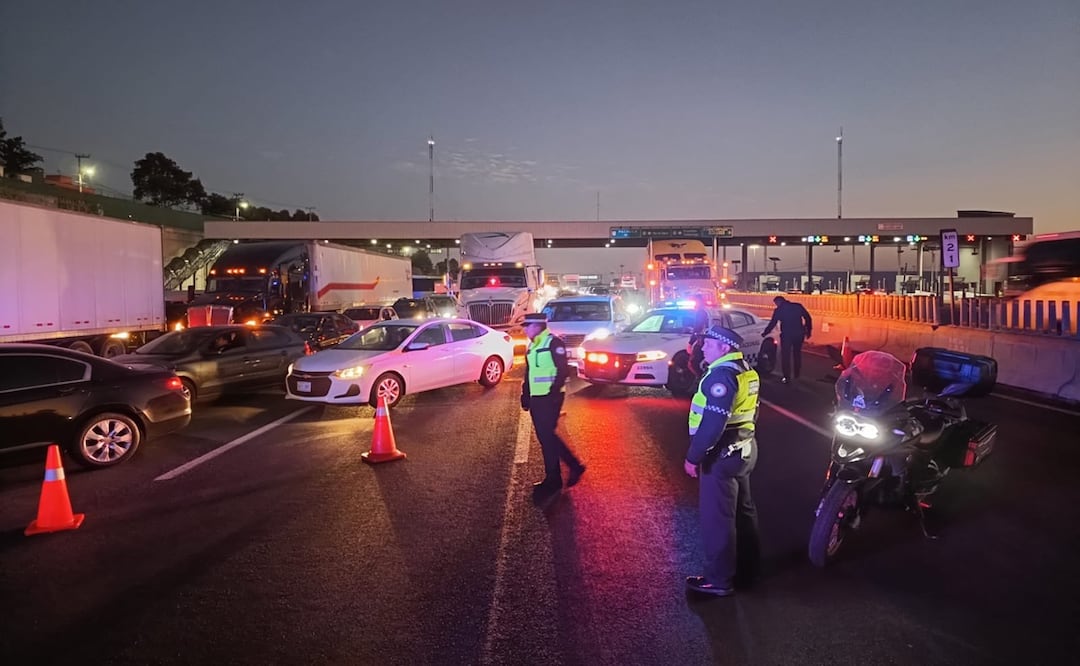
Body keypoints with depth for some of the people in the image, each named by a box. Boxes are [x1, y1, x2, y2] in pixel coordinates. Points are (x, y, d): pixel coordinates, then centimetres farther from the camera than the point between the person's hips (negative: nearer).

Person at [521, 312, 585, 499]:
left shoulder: (554, 343, -11)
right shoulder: (531, 346, 15)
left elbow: (563, 370, -17)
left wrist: (553, 393, -20)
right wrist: (525, 395, 16)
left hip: (550, 398, -9)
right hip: (536, 398, 9)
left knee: (546, 438, -6)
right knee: (546, 437, 11)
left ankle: (553, 481, 5)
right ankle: (574, 466, 23)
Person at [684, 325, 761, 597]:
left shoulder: (722, 375, -22)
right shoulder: (746, 370, 10)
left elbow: (713, 423, -27)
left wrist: (693, 456, -21)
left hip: (722, 454, -10)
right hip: (744, 449, 10)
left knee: (717, 518, -1)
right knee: (743, 511, 19)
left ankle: (719, 580, 8)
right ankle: (747, 568, 31)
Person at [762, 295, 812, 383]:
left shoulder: (778, 310, -3)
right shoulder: (798, 306, 5)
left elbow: (772, 323, 0)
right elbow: (808, 318, 3)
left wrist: (765, 333, 12)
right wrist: (808, 330, 10)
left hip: (786, 335, -3)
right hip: (799, 334, 4)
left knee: (785, 356, 4)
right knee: (797, 354, 19)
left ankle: (786, 377, -1)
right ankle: (796, 375, 28)